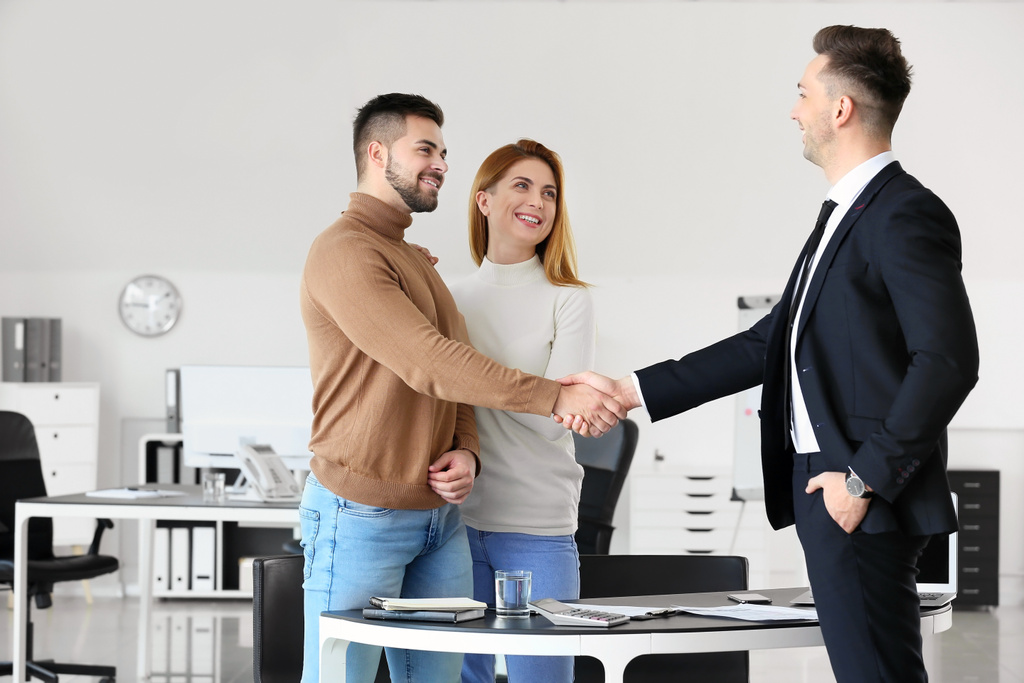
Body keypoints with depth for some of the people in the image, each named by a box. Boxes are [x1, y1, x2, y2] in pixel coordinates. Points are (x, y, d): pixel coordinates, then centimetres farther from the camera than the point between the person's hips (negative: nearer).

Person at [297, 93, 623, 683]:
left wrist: (466, 453, -1)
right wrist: (553, 397, -24)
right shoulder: (345, 251, -12)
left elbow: (456, 376, 20)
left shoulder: (418, 262, 20)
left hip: (440, 516, 9)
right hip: (362, 516, -8)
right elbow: (430, 364, -21)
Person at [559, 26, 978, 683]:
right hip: (822, 487, 10)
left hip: (863, 504, -10)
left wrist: (866, 478, -19)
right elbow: (769, 343, 20)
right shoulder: (843, 216, 19)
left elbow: (947, 360, -21)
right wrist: (631, 390, 17)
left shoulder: (907, 214, -12)